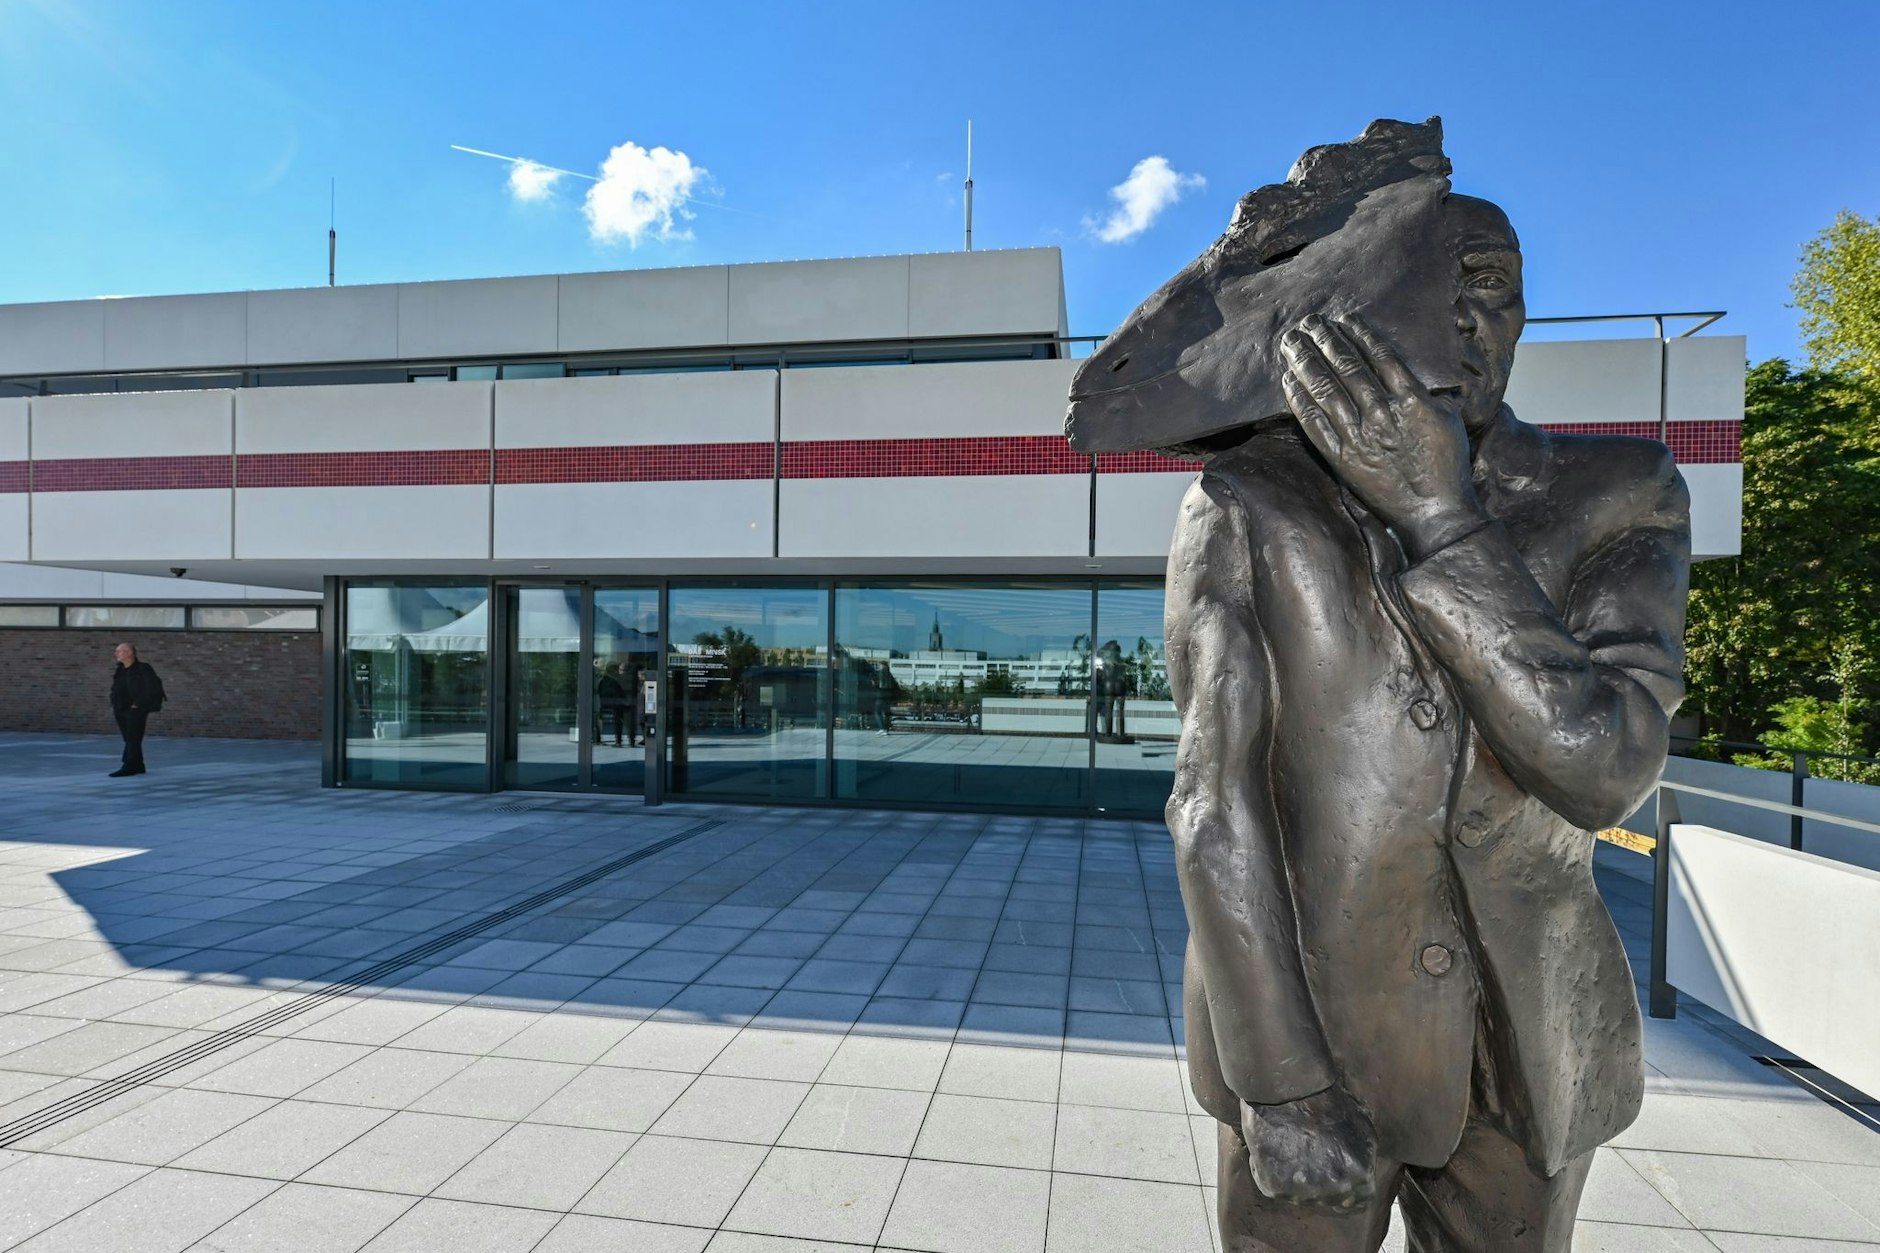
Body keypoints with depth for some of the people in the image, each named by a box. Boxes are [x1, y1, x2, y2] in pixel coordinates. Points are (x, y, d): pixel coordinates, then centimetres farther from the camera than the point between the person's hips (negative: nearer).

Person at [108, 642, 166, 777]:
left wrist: (138, 704, -16)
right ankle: (138, 766, 14)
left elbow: (153, 687, -15)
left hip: (135, 710, -8)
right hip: (121, 710, 8)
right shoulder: (120, 671, 15)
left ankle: (128, 767, -11)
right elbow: (115, 690, 27)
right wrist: (114, 704, 13)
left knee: (132, 739, -9)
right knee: (129, 739, 9)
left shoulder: (143, 668, -8)